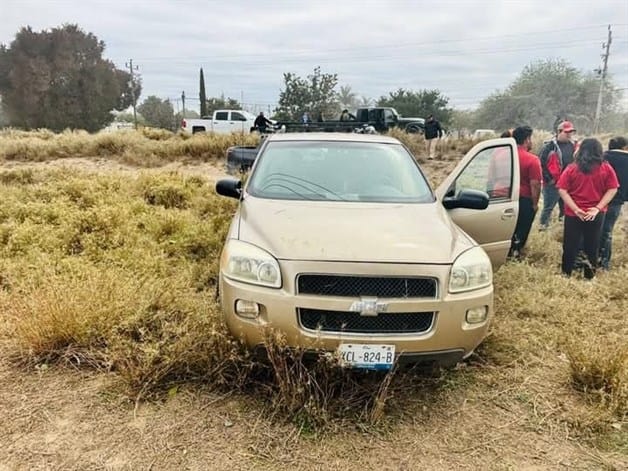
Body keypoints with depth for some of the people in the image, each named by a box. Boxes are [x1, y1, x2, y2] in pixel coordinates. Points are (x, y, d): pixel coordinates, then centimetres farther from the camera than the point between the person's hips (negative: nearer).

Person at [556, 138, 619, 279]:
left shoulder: (571, 168, -6)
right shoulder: (606, 168, -4)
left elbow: (562, 190, -11)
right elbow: (612, 189, -6)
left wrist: (576, 209, -14)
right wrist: (598, 208, -9)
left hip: (573, 214, -1)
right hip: (596, 215, 1)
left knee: (570, 246, 10)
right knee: (592, 247, 15)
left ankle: (566, 274, 18)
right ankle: (589, 276, 27)